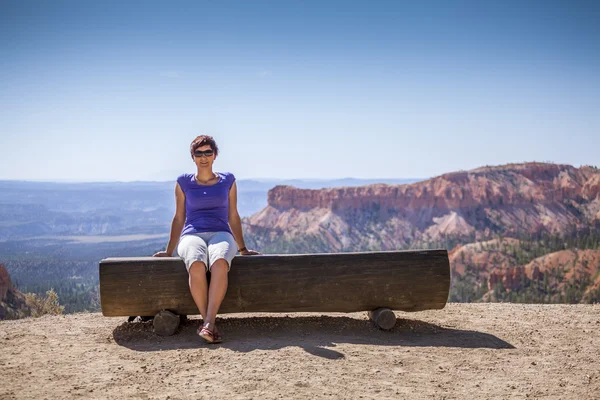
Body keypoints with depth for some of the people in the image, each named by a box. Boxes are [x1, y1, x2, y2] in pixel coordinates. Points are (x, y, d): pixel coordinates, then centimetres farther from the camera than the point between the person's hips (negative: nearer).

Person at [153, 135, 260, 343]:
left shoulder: (227, 181, 15)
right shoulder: (184, 182, 14)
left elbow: (233, 217, 18)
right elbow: (179, 218, 17)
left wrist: (243, 249, 16)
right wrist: (169, 251, 16)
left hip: (221, 235, 0)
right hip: (192, 235, 0)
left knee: (219, 263, -38)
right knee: (196, 266, -38)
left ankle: (208, 323, -44)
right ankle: (209, 323, -32)